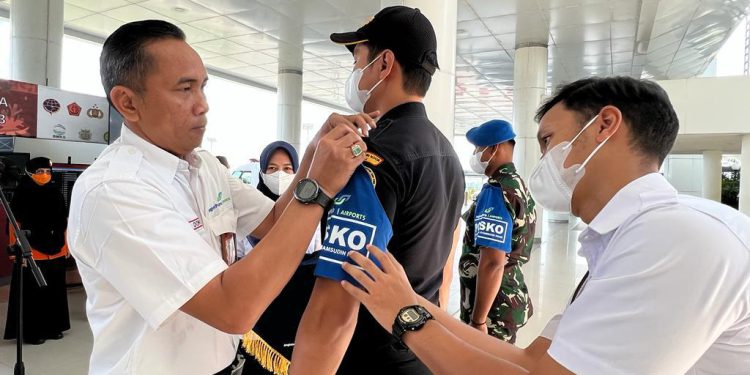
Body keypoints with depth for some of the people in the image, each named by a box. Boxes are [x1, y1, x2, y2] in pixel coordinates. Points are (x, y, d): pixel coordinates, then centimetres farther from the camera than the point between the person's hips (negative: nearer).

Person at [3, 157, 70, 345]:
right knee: (33, 293, 1)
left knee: (55, 291, 12)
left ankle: (53, 327, 25)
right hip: (32, 252, -5)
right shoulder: (22, 194, -6)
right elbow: (15, 223, -9)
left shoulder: (55, 193, 8)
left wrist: (66, 243, 12)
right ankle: (31, 332, 12)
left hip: (56, 251, 5)